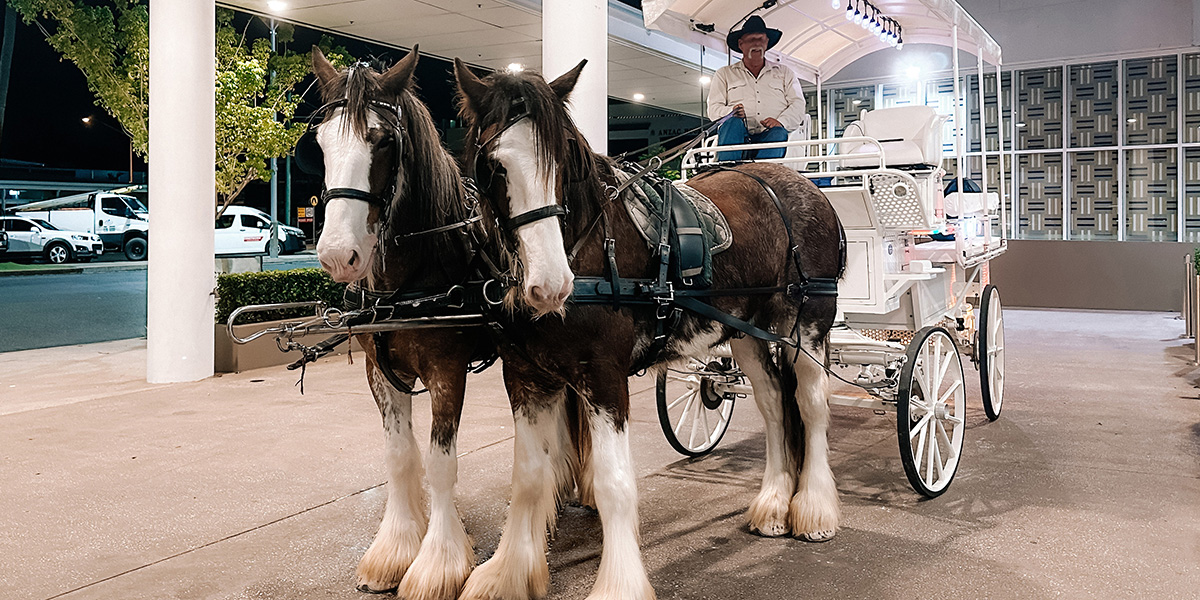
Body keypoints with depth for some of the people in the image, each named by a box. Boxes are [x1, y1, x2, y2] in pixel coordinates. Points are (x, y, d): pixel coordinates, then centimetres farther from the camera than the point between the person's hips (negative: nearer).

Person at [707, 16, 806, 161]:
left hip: (768, 134, 0)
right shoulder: (724, 74, 23)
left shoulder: (784, 73, 26)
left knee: (778, 133, -35)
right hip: (737, 138, 0)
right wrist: (731, 112, -13)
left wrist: (781, 121, -9)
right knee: (734, 122, -34)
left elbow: (798, 105, 13)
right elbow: (714, 108, 11)